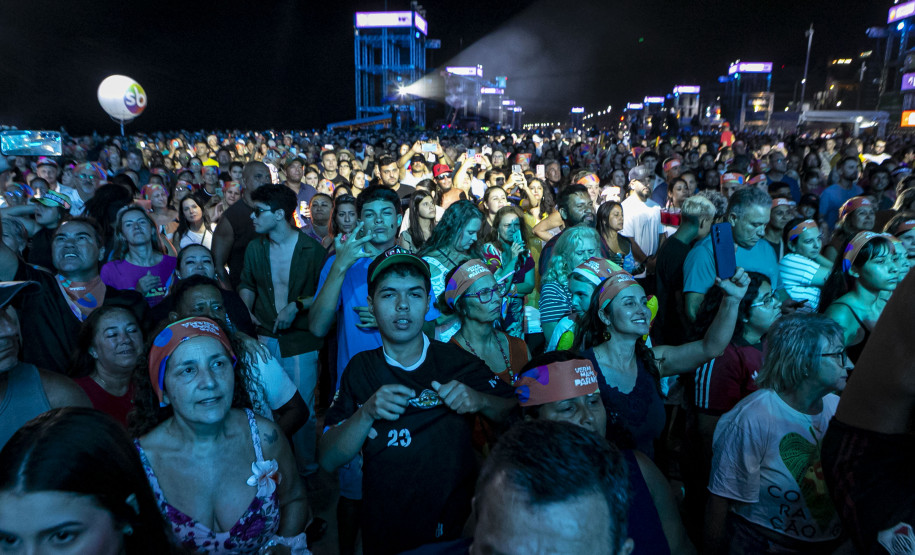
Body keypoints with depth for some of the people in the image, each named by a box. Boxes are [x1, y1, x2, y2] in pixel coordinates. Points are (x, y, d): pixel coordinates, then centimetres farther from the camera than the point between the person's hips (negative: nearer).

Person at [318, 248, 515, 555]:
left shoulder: (460, 362, -9)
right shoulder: (360, 369, -7)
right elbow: (328, 460, -10)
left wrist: (481, 401, -27)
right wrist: (366, 414, -27)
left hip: (455, 530, -1)